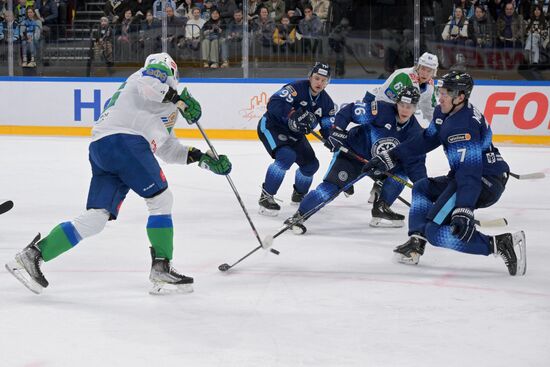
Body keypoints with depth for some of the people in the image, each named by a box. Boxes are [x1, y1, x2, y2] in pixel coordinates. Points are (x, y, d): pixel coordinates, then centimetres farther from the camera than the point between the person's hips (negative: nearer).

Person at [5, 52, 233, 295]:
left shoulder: (165, 110, 39)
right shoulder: (158, 74, 12)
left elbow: (168, 150, 39)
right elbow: (149, 81, -14)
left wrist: (202, 158, 34)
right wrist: (181, 99, -8)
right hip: (122, 139, -9)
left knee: (96, 218, 1)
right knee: (161, 200, -2)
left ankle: (32, 255, -2)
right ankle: (161, 270, -1)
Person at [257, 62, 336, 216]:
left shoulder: (326, 102, -2)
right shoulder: (296, 88, -24)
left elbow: (329, 127, 0)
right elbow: (274, 103, -34)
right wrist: (294, 115, -46)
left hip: (294, 133, 8)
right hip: (271, 126, -8)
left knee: (311, 164, 6)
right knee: (286, 156, -30)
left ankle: (299, 194, 36)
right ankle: (266, 196, -22)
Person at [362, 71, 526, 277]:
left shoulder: (464, 126, -24)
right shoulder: (443, 113, 7)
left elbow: (470, 171, -31)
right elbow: (426, 140, 19)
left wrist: (464, 210, -39)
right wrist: (390, 158, 17)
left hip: (486, 182, -11)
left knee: (436, 232, -15)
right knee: (422, 189, 26)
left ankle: (502, 245, -23)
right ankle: (416, 243, 14)